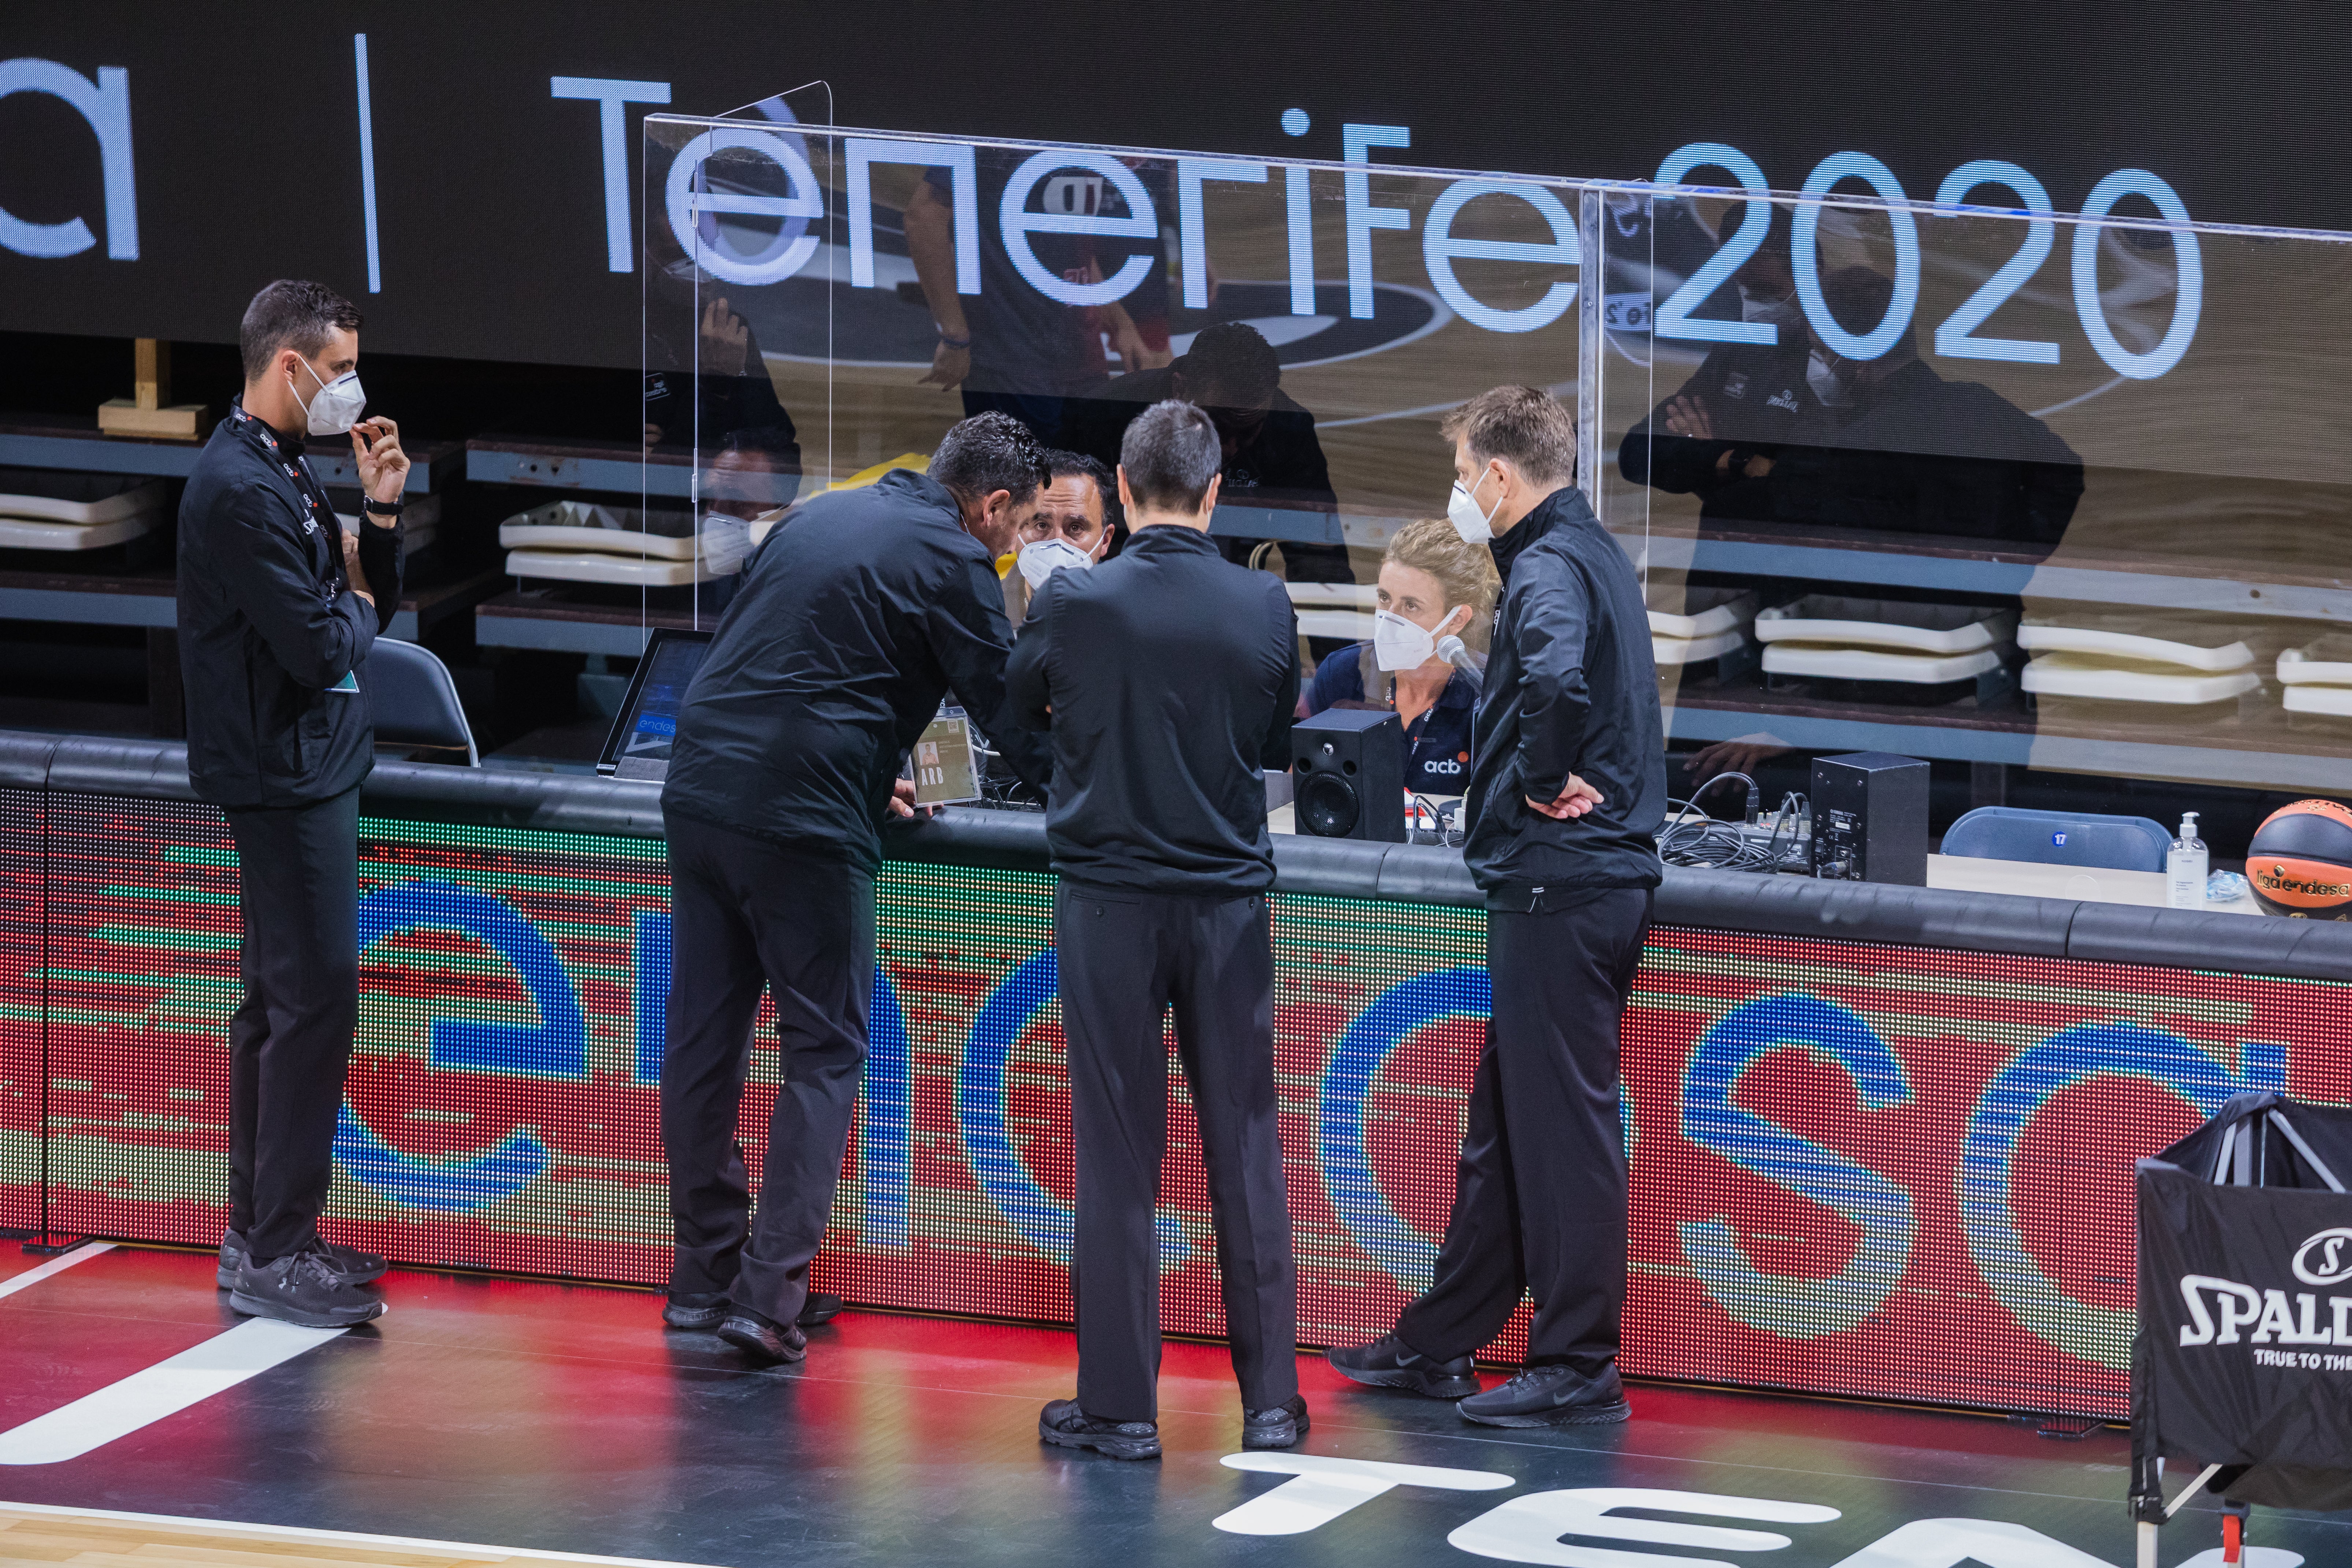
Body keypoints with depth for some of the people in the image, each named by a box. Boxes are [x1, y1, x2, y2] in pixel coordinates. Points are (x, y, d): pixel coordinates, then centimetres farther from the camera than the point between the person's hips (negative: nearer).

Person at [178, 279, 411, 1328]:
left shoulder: (282, 473, 13)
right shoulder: (241, 489, -20)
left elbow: (370, 607, 14)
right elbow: (321, 649, -24)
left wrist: (380, 511, 1)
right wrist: (358, 602, -4)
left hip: (304, 773, 11)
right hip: (288, 777, -11)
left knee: (278, 1004, 14)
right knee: (317, 1003, -10)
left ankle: (260, 1232, 21)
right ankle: (276, 1254, -8)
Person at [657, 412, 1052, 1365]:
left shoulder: (824, 517, 19)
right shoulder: (952, 562, -3)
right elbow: (1006, 706, -1)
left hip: (699, 793, 7)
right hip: (804, 822, -7)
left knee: (702, 1040, 13)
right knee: (823, 1053, 1)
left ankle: (702, 1278, 19)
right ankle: (769, 1297, -6)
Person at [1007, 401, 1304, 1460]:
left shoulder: (1074, 603, -9)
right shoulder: (1263, 606, -5)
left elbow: (1020, 709, 10)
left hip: (1109, 902, -1)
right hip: (1229, 901, 2)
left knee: (1117, 1156, 3)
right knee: (1246, 1152, 8)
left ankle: (1120, 1405, 4)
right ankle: (1271, 1402, 11)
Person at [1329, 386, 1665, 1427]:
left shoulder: (1549, 568, -15)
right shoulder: (1596, 555, 17)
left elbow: (1558, 679, -36)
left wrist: (1542, 782, -19)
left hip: (1558, 887, -10)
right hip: (1597, 880, 10)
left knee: (1561, 1123, -5)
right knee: (1504, 1119, 16)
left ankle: (1578, 1369, 0)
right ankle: (1440, 1345, 25)